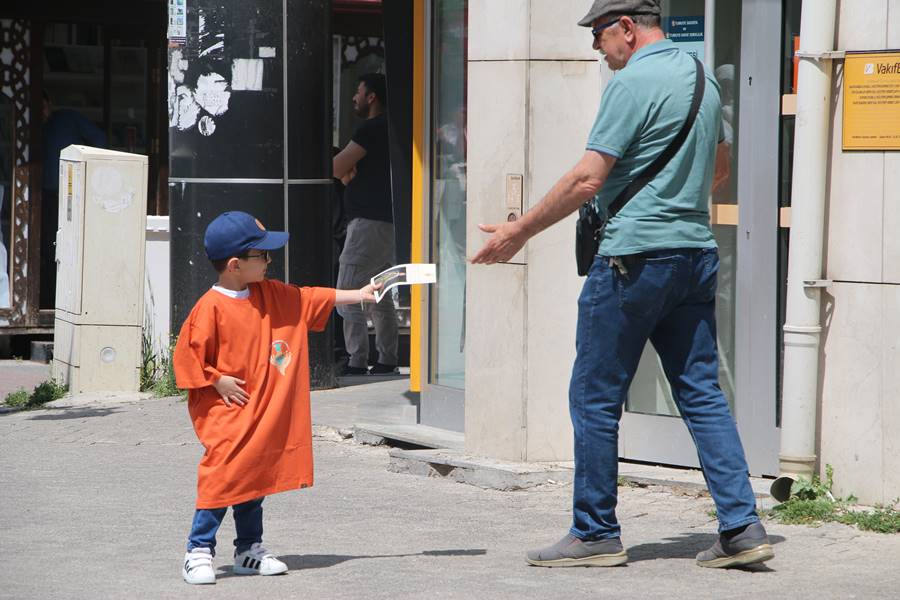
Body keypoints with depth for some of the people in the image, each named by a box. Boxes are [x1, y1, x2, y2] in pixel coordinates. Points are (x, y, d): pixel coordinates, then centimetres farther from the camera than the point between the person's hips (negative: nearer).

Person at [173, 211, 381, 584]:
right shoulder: (211, 308, -16)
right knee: (222, 477, -11)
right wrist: (217, 382, -15)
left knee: (256, 478, 13)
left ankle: (249, 550, 23)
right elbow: (188, 355, -14)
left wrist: (359, 295, 15)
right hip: (226, 414, -7)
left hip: (262, 414, 7)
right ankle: (199, 553, -5)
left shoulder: (272, 295, 7)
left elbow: (314, 299, 16)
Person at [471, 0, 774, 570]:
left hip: (634, 259, -8)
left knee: (595, 398, 2)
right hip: (697, 252, 8)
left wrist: (519, 231, -7)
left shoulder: (634, 82, -13)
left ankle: (596, 534, 6)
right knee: (702, 394, 8)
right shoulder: (703, 77, 13)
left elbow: (587, 180, -16)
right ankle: (743, 527, 2)